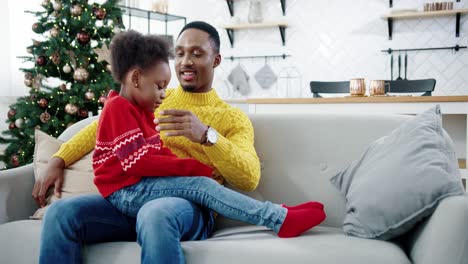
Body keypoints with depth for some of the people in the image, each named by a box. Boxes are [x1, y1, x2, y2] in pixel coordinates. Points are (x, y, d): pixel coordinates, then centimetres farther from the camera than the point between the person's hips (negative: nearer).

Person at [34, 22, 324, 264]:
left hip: (190, 207, -4)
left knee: (156, 214, -40)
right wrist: (58, 161, 10)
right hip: (133, 198, 4)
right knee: (62, 213, -23)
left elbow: (250, 177, -7)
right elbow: (103, 126, 24)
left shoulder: (233, 118, 9)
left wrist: (206, 135, -22)